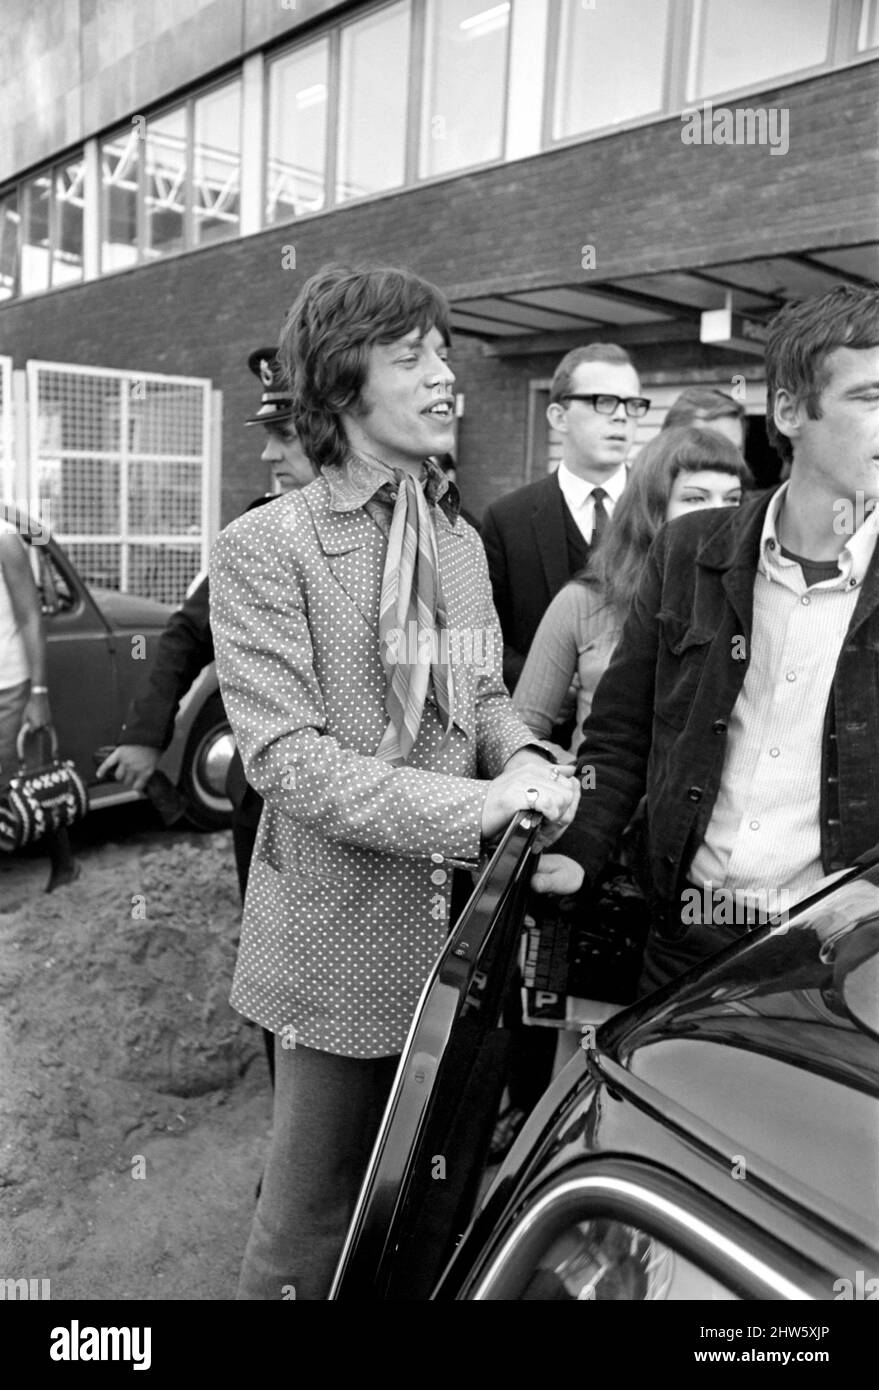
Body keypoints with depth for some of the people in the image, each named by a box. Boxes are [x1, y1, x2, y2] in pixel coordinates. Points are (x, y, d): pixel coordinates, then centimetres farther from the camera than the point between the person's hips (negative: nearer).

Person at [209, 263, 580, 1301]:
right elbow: (286, 756, -18)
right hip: (340, 942, -6)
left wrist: (519, 757, -9)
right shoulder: (266, 549, -12)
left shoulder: (461, 543, 9)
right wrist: (472, 807, -24)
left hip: (459, 925, 6)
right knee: (314, 1223, 12)